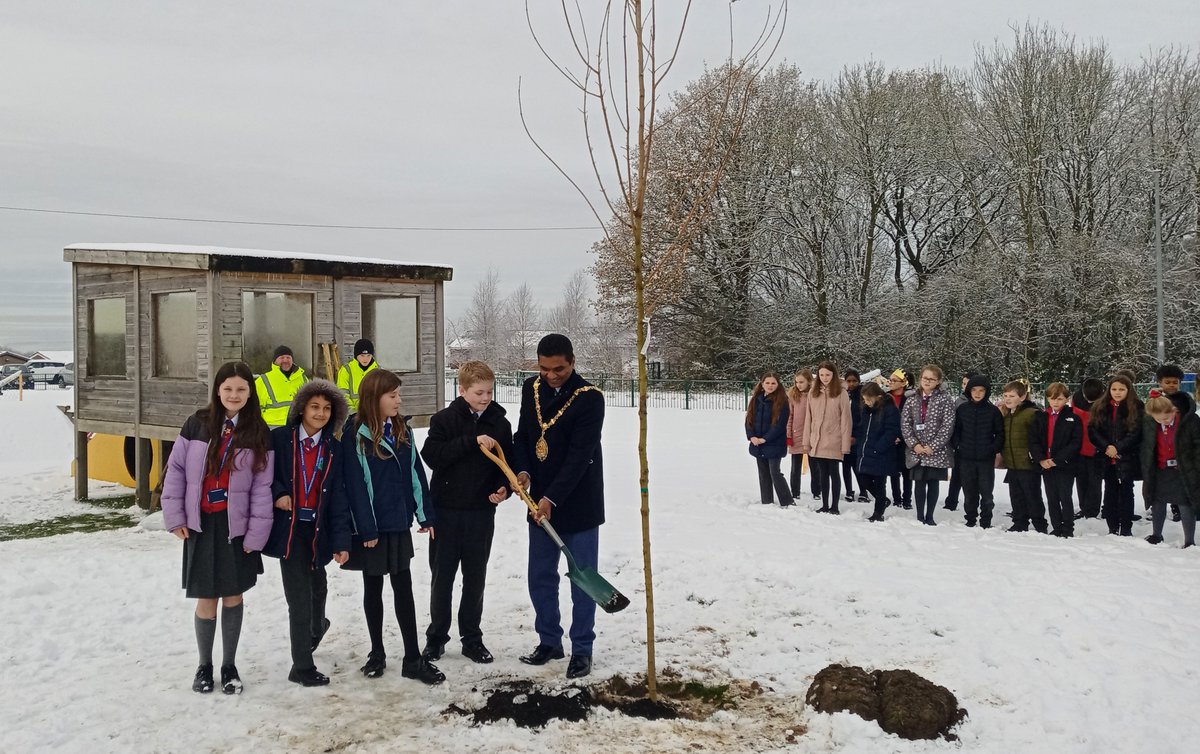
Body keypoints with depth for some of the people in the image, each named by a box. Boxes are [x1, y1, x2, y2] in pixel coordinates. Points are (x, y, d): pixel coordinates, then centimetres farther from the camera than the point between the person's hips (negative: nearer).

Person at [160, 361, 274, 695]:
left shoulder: (259, 434, -2)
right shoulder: (197, 424, -1)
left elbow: (262, 488, -3)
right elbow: (176, 470, 3)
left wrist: (256, 534, -6)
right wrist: (175, 517, -2)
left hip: (236, 526, 0)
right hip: (200, 526, 0)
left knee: (233, 596, 7)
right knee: (206, 600, 3)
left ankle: (229, 666, 23)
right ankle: (204, 666, 22)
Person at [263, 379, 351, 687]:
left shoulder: (334, 449, 3)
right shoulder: (280, 438, -4)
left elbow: (338, 497, 0)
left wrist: (341, 540, -5)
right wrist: (277, 494, -14)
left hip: (318, 530, 3)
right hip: (289, 528, -3)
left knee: (316, 586, 19)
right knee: (299, 597, -5)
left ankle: (316, 626, 52)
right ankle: (302, 666, 7)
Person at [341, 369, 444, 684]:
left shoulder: (402, 429, 5)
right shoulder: (356, 434, -13)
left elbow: (415, 473, 8)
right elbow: (355, 484, -14)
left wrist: (425, 515, 6)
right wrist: (366, 529, -16)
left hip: (399, 523, 5)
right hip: (371, 527, -5)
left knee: (403, 589, 7)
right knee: (373, 589, 10)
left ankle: (413, 659, 10)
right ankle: (377, 653, 23)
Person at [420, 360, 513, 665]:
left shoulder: (500, 424, 2)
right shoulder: (445, 419, -5)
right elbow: (431, 455, -18)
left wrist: (504, 488, -13)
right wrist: (472, 441, -24)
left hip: (482, 511, 2)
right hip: (446, 509, -2)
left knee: (475, 576, 9)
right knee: (442, 574, 8)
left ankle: (472, 638, 20)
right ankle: (436, 636, 21)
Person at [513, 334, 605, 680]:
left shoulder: (590, 398, -16)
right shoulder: (531, 389, 3)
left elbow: (580, 455, -21)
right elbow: (522, 436, 11)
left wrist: (551, 498, -25)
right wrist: (523, 471, -8)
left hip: (579, 503, -5)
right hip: (540, 502, 6)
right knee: (540, 577, 12)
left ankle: (582, 649, 14)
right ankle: (549, 641, 27)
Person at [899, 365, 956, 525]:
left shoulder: (945, 399, -3)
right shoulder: (913, 399, 7)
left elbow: (948, 426, -9)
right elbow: (905, 423, 3)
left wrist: (933, 447, -14)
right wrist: (914, 444, -9)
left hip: (937, 451, -2)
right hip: (916, 451, 2)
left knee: (933, 484, 5)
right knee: (919, 483, 5)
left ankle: (929, 517, 13)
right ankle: (919, 517, 13)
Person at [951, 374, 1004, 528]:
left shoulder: (993, 411, 0)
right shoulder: (962, 409, 5)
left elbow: (1000, 433, 4)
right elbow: (955, 430, 11)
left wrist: (995, 449, -6)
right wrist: (956, 446, -1)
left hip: (986, 459, -2)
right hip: (966, 459, 2)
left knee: (986, 493, 1)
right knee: (969, 493, 8)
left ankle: (985, 522, 9)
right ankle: (970, 520, 18)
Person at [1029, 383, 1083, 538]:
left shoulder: (1073, 418, -3)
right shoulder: (1040, 417, 8)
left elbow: (1076, 443, -9)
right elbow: (1033, 440, 3)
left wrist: (1057, 460, -15)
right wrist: (1041, 459, -11)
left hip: (1065, 465, -4)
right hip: (1045, 465, 4)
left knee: (1065, 497, -2)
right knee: (1052, 499, 9)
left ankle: (1068, 529, 8)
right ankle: (1057, 528, 18)